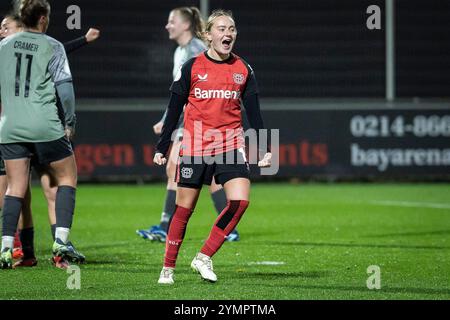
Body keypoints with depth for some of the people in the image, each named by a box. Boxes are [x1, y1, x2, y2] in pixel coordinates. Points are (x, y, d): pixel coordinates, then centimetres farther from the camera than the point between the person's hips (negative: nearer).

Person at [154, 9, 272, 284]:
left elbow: (254, 112, 11)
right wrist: (162, 148, 3)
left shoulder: (243, 70, 7)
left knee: (240, 200, -17)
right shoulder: (192, 68, 0)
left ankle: (204, 258, -4)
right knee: (185, 209, 2)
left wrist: (264, 149, 5)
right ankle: (168, 268, 16)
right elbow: (174, 111, 4)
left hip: (231, 145, 2)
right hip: (194, 146, -2)